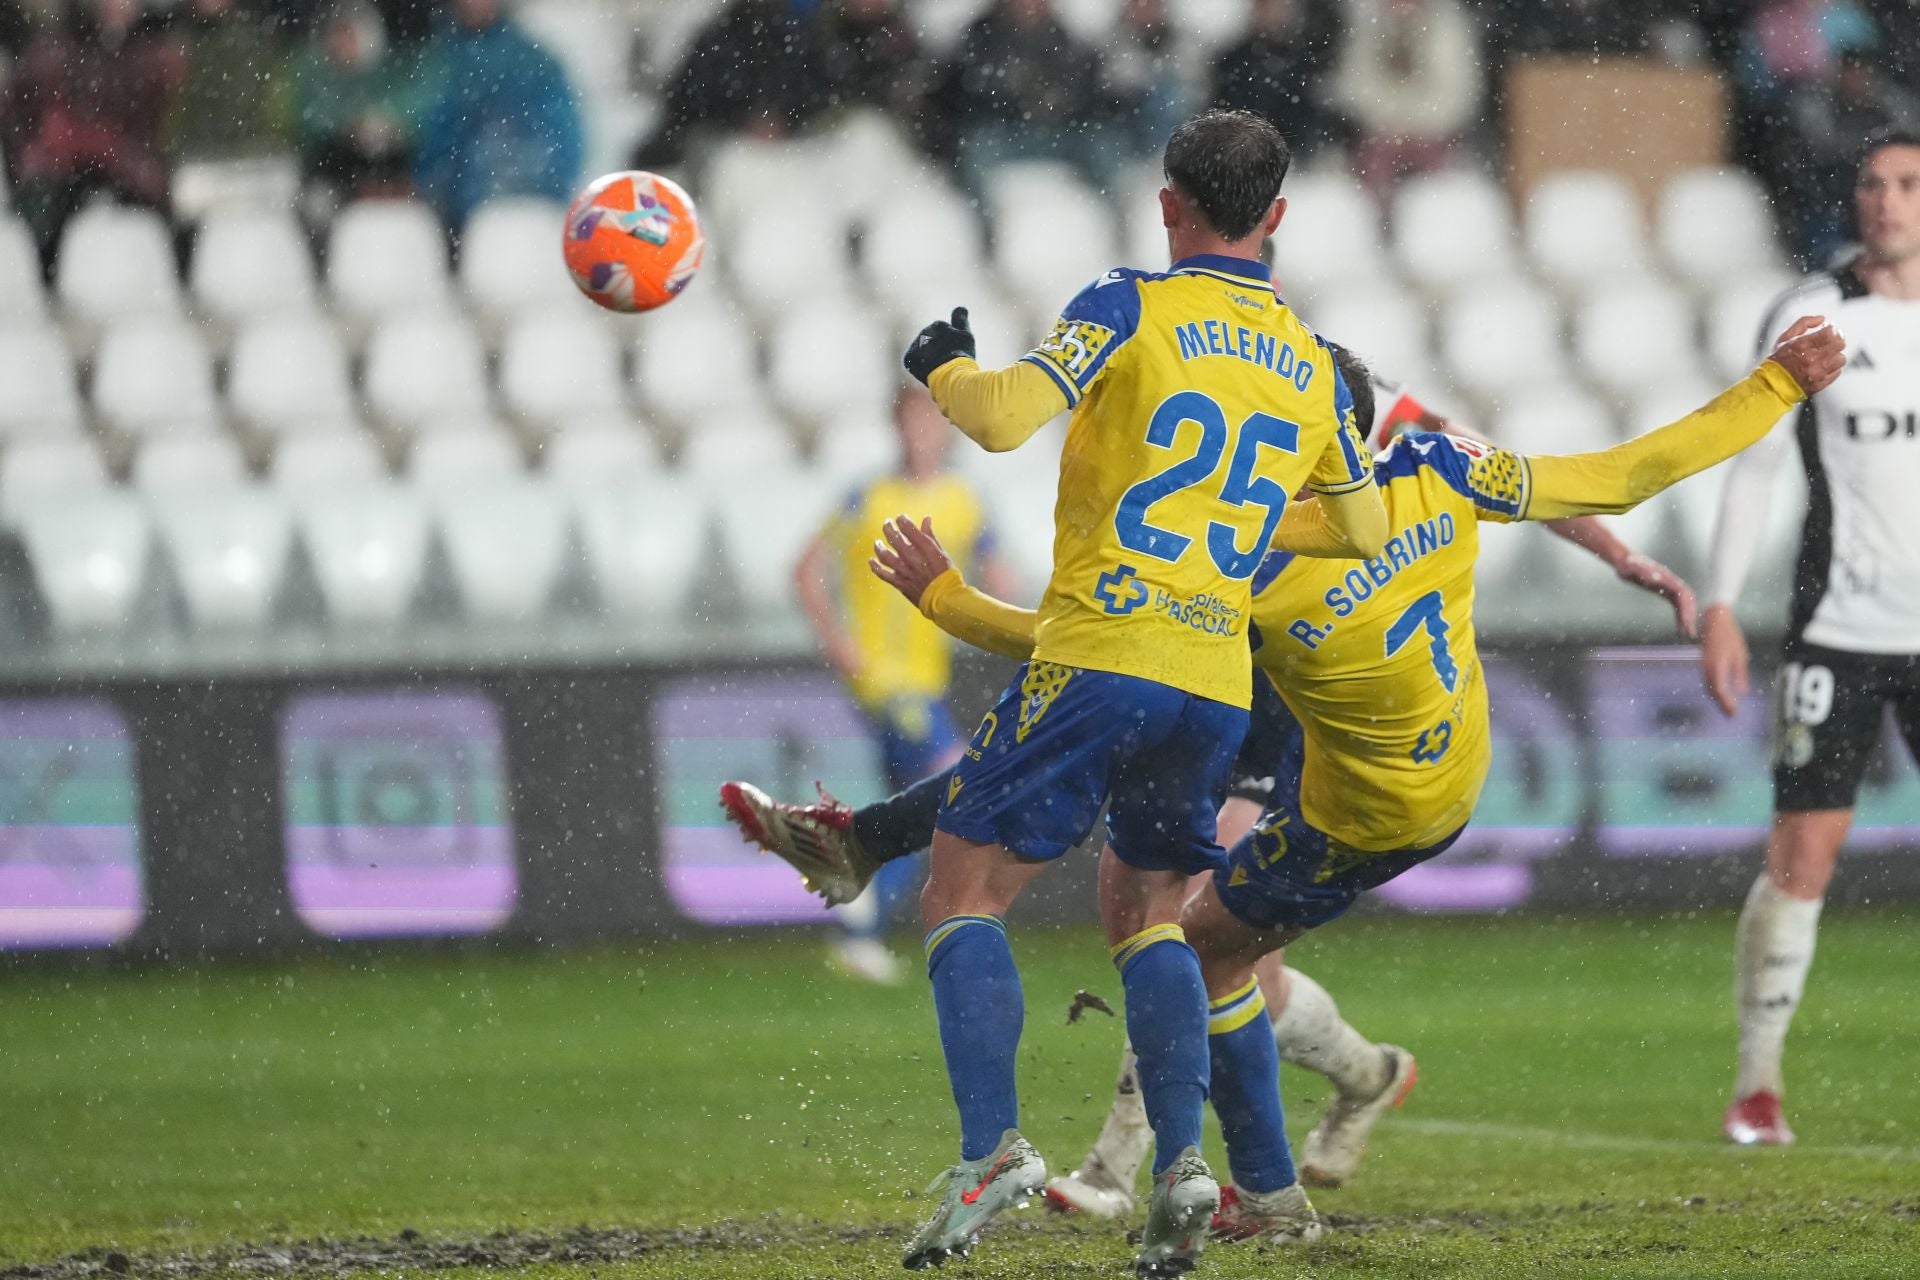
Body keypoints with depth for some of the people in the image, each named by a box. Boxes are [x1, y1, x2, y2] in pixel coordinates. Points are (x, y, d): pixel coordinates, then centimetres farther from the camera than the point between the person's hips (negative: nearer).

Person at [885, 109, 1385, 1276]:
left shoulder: (1130, 310, -3)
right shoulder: (1314, 366, 13)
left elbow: (1004, 419, -15)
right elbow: (1364, 529, 24)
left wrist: (946, 367, 6)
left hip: (1100, 656, -5)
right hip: (1219, 685, 5)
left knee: (964, 895, 2)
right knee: (1147, 910, 21)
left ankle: (993, 1149, -15)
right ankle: (1182, 1163, 4)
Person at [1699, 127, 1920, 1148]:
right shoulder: (1810, 317, 0)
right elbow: (1753, 465, 4)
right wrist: (1718, 605, -2)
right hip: (1837, 630, -2)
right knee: (1800, 858, -5)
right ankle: (1758, 1082, 6)